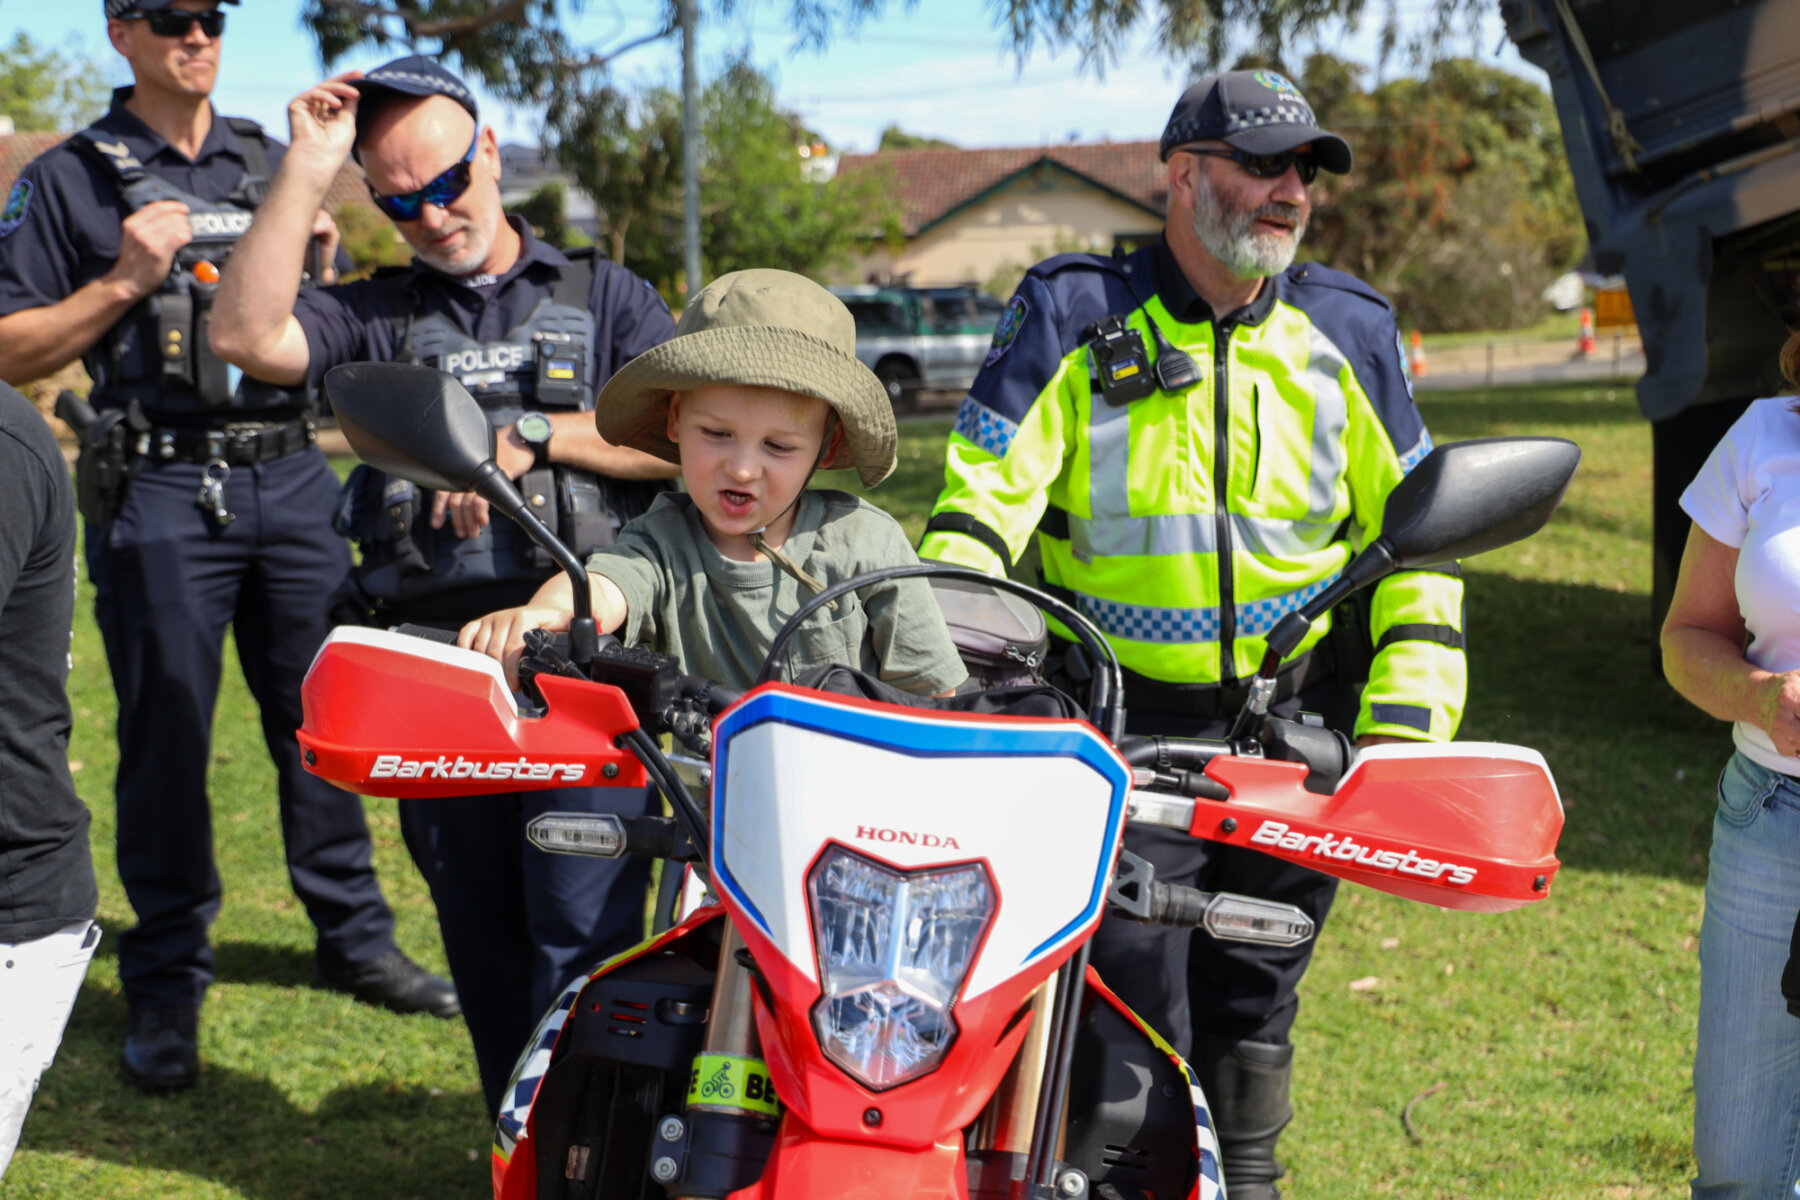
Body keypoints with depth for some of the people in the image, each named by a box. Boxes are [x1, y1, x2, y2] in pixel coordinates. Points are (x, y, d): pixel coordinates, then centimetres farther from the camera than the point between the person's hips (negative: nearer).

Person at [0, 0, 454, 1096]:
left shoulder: (273, 161, 16)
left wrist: (324, 255, 4)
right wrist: (125, 280, -13)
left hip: (293, 473, 4)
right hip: (159, 490, -4)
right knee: (167, 738, -1)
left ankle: (354, 937, 21)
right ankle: (167, 986, 9)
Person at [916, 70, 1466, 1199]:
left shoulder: (1349, 332, 7)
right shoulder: (1072, 316, -2)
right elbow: (981, 501, -8)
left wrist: (1408, 714, -1)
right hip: (1122, 732, -3)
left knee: (1252, 1005, 14)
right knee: (1130, 1023, -4)